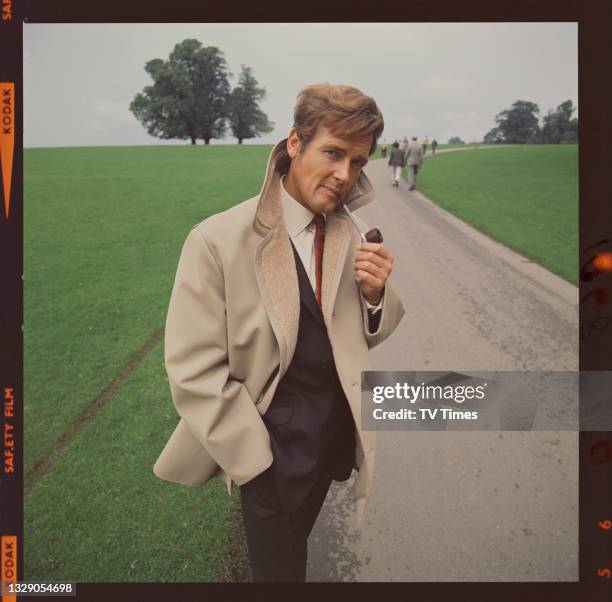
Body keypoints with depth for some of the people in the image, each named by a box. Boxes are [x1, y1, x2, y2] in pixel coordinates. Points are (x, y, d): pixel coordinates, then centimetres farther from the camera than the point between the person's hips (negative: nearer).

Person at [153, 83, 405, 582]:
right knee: (280, 564, 16)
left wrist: (375, 293, -19)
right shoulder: (218, 240, -22)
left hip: (336, 428, 6)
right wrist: (256, 460, -16)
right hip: (273, 443, -5)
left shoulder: (349, 236, -5)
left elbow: (368, 335, 3)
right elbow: (193, 371, -20)